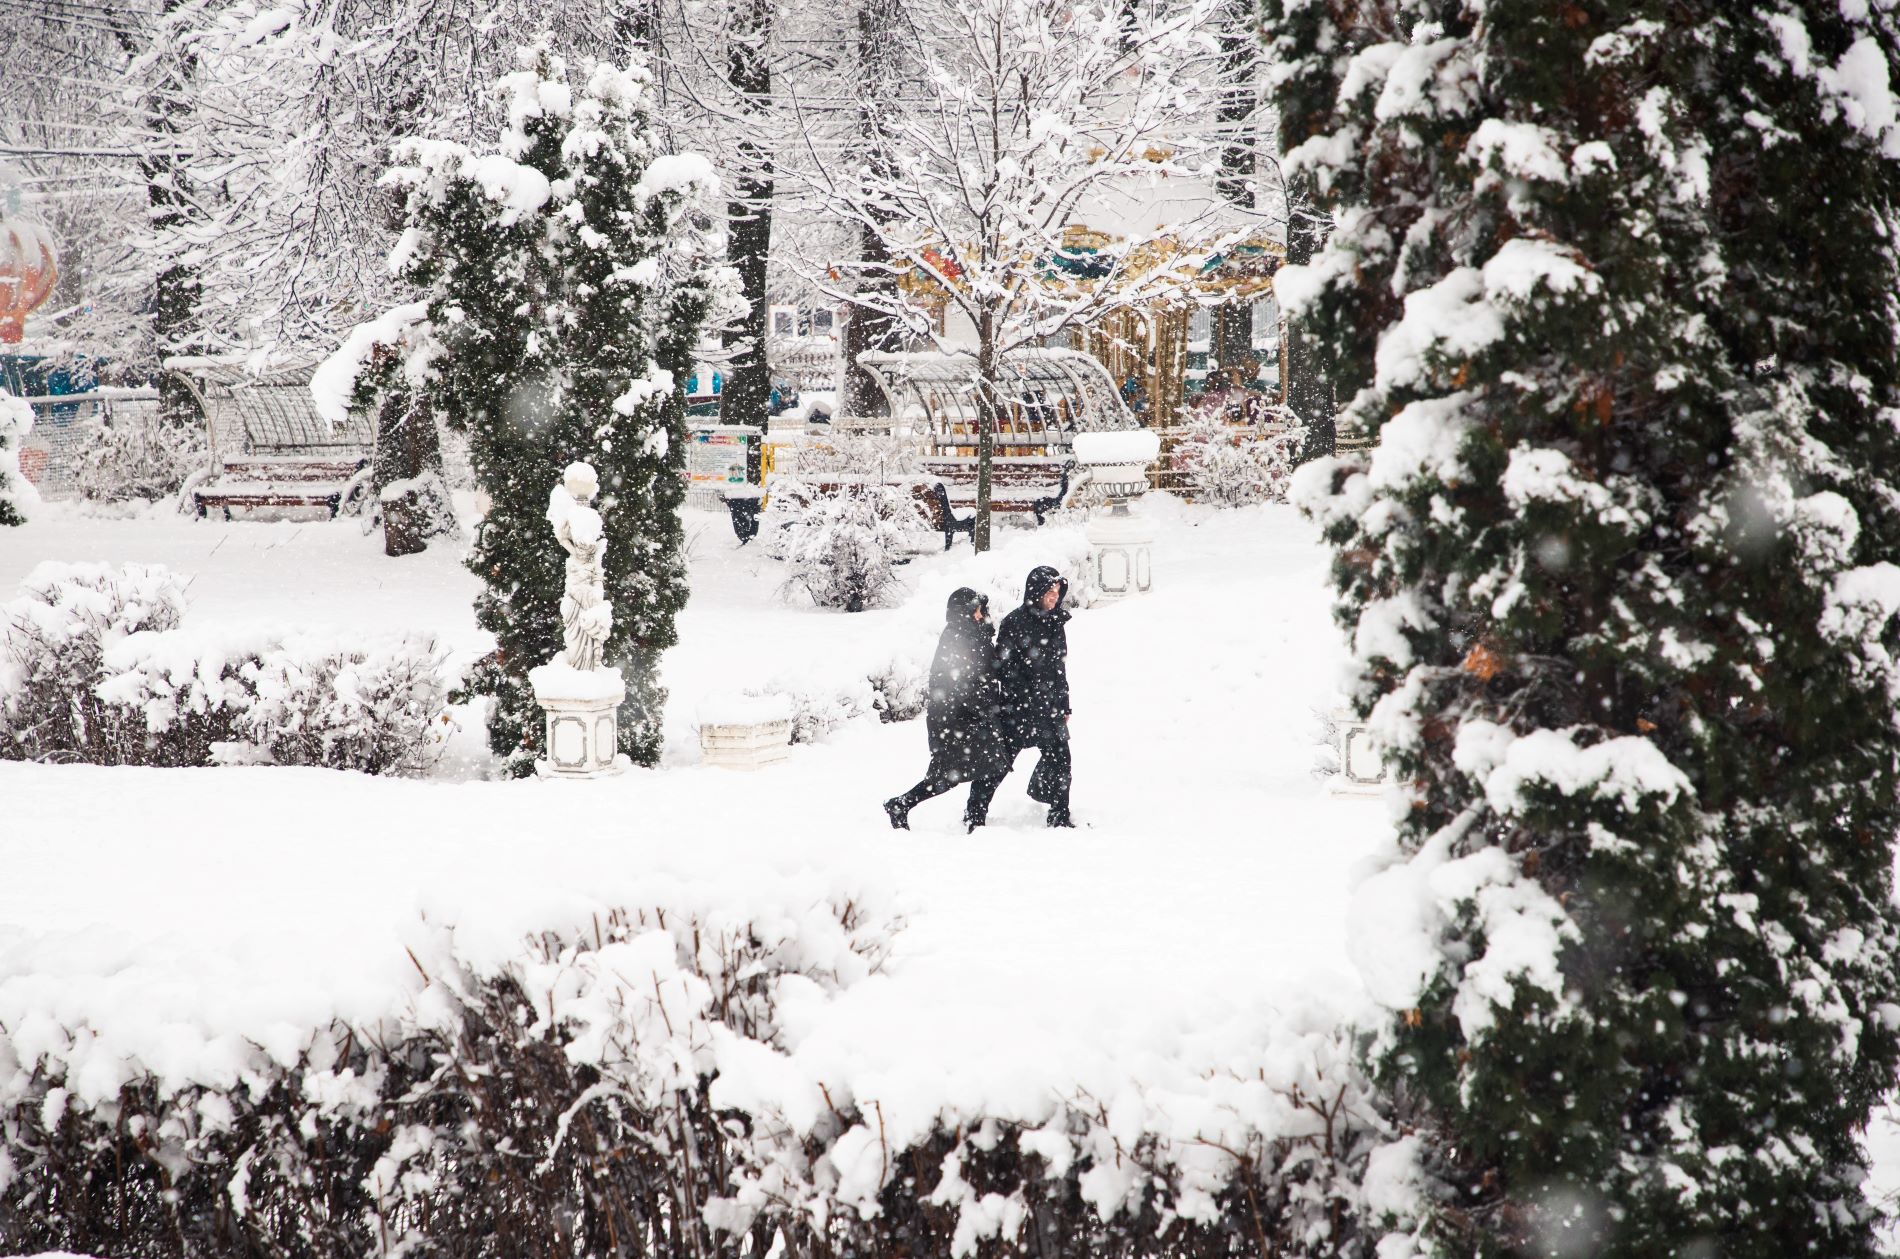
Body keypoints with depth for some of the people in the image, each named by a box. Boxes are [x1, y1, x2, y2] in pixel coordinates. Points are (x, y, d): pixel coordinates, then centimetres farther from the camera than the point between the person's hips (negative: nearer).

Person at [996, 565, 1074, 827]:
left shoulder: (1055, 623, 11)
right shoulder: (1014, 623, -11)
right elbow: (1003, 667, -12)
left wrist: (1064, 706, 19)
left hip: (1050, 707, 6)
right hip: (1019, 707, -6)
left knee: (1059, 757, 2)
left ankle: (1060, 815, 14)